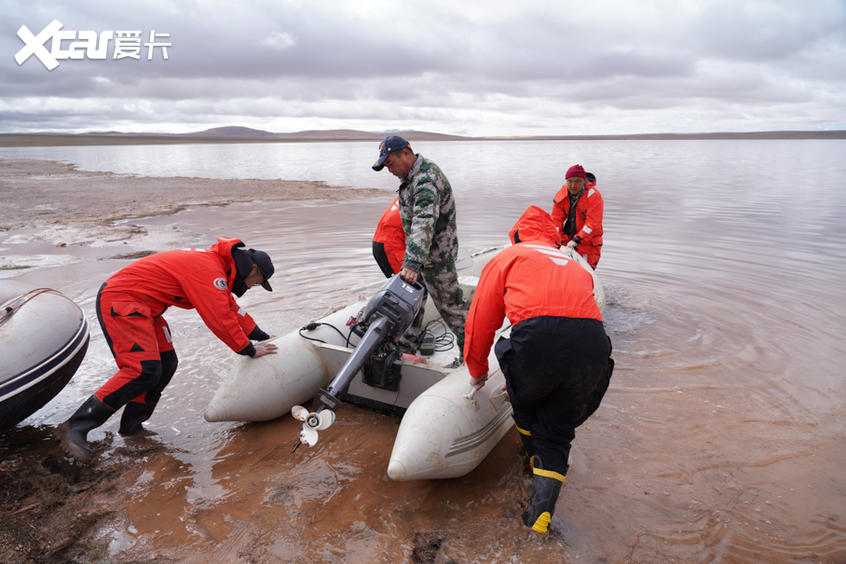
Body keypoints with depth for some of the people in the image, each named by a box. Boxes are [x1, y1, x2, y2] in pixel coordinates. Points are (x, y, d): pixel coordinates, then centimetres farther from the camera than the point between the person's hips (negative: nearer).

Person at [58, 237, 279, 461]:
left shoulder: (216, 265, 12)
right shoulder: (209, 270, -21)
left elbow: (230, 308, 22)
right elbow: (220, 320, -22)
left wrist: (262, 336, 23)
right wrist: (249, 350, -11)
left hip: (139, 307, 11)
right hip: (120, 301, -11)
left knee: (165, 364, 8)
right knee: (144, 370, -20)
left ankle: (131, 426, 17)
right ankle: (76, 427, -14)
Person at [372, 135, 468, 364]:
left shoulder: (427, 181, -27)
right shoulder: (414, 174, 7)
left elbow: (424, 223, -41)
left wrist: (413, 262, -52)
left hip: (436, 255, -10)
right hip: (419, 252, 10)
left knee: (449, 304, 1)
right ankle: (406, 348, 30)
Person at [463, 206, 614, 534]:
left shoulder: (509, 257, 24)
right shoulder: (575, 266, 37)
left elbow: (481, 319, 21)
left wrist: (477, 371, 37)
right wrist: (526, 377, 49)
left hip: (537, 339, -4)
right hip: (592, 345, 4)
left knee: (524, 400, 30)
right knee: (558, 429, 19)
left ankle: (537, 459, 49)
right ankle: (542, 510, 10)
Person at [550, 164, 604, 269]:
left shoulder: (593, 196, -19)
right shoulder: (562, 194, -4)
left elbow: (593, 224, -25)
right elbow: (556, 219, -5)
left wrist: (577, 240, -31)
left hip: (587, 242, -4)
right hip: (567, 238, 4)